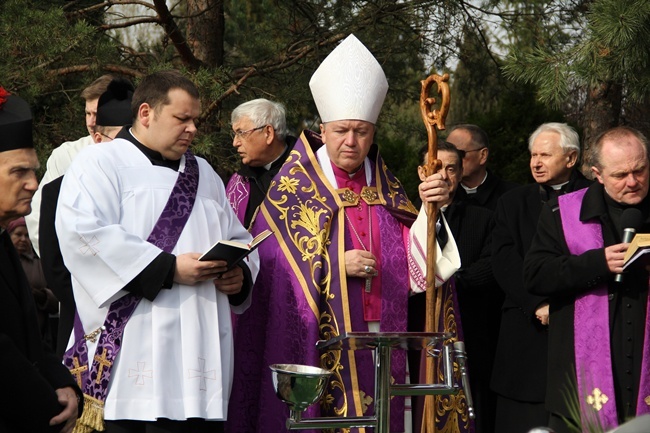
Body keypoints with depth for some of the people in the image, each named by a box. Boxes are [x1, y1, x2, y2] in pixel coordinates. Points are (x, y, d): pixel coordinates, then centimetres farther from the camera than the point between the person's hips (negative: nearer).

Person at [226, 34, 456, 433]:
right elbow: (273, 264, -5)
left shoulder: (386, 187, 11)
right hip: (320, 345, -4)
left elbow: (417, 254, 1)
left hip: (382, 337, 4)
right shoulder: (293, 187, -2)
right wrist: (336, 266, -15)